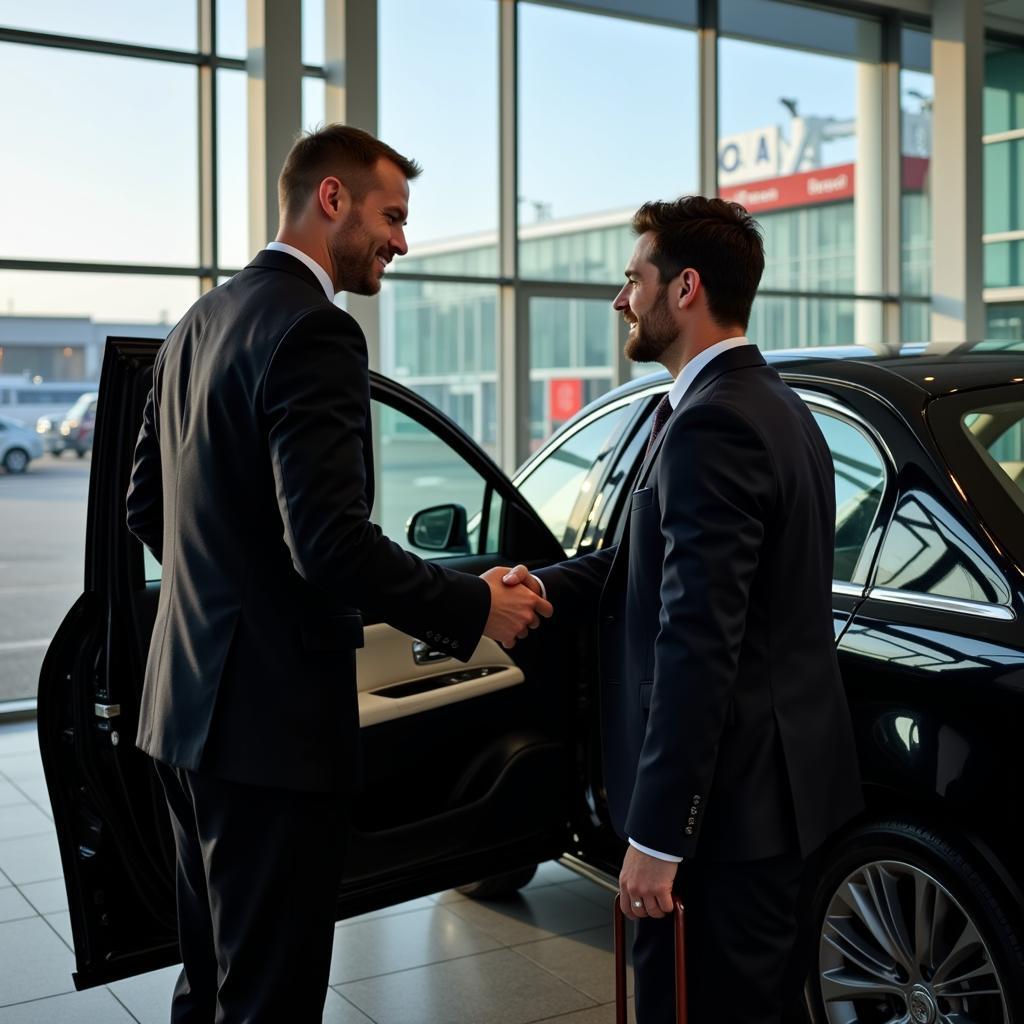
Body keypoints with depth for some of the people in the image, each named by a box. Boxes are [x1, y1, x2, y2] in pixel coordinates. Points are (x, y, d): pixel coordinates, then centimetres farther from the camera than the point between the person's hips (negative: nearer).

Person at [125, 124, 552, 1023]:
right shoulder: (314, 330, -17)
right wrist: (475, 609, -15)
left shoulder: (200, 323, 12)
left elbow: (147, 505, 17)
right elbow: (332, 540, -25)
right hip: (270, 715, -10)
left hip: (191, 703, 10)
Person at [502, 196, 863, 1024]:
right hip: (779, 779, 10)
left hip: (727, 798, -10)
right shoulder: (776, 407, 12)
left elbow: (696, 644, -25)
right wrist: (551, 588, 1)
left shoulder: (710, 425, -20)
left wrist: (656, 834, -23)